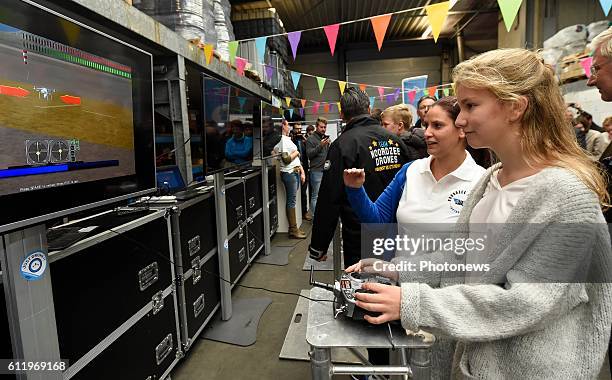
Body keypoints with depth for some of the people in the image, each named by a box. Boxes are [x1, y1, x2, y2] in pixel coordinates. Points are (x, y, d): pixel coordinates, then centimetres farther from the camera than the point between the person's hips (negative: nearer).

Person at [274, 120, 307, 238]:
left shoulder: (288, 139, 19)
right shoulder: (282, 140, -11)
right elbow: (286, 159, -19)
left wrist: (302, 171, 16)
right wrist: (296, 152, -4)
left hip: (296, 172, 9)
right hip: (289, 173, -9)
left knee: (292, 200, 11)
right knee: (291, 201, -4)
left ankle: (294, 228, 18)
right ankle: (293, 230, 2)